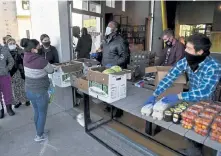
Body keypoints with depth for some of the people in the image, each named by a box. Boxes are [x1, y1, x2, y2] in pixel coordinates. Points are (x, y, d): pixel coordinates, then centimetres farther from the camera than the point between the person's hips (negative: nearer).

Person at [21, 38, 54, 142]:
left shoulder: (25, 58, -3)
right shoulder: (41, 60, -24)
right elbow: (51, 71, -7)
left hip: (29, 90, 7)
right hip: (39, 92, -7)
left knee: (36, 112, 24)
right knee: (42, 114, 13)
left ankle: (39, 132, 40)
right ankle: (40, 136, 28)